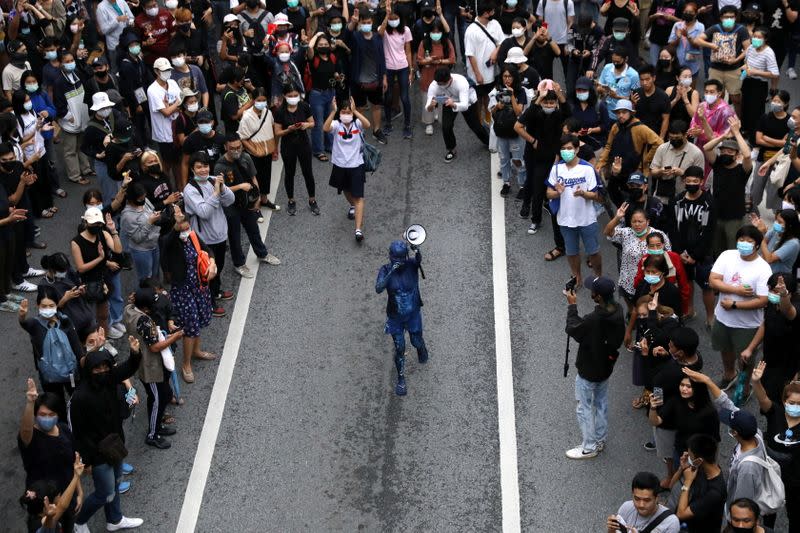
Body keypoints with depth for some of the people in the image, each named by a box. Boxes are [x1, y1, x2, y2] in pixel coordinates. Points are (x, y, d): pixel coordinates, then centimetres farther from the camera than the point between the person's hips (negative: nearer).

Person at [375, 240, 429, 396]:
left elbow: (419, 259, -41)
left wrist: (416, 249, -64)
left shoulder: (412, 265, -18)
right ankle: (401, 380, 23)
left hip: (413, 313, 0)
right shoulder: (386, 270, -16)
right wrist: (391, 272, -41)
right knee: (399, 348, 4)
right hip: (395, 316, 0)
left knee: (416, 342, 18)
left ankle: (421, 349, 56)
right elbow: (378, 289, -30)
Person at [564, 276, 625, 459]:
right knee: (601, 404, 24)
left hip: (588, 372, -7)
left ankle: (589, 447, 24)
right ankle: (600, 440, 40)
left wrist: (572, 306, -9)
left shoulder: (593, 320, -37)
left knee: (585, 408, 12)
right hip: (606, 367, 7)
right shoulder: (617, 311, -14)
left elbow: (572, 330, -17)